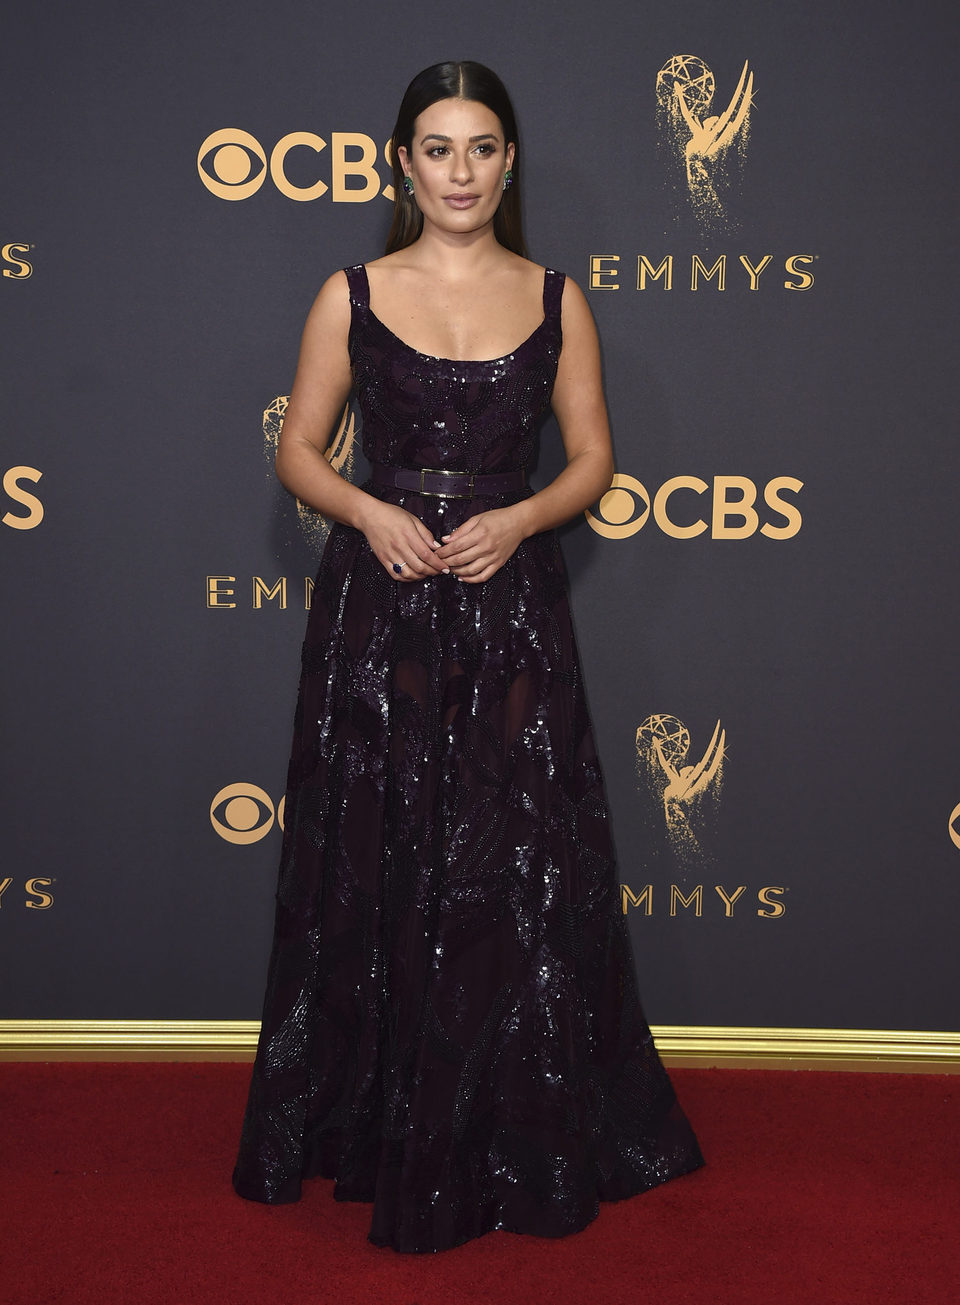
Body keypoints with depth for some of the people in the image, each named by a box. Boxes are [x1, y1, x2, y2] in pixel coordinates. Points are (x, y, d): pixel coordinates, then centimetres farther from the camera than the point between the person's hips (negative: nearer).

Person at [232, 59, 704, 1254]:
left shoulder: (554, 300, 6)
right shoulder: (352, 295, 3)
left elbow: (592, 460, 7)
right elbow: (297, 451, 6)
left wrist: (517, 520, -11)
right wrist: (370, 513, -13)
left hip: (510, 609, 1)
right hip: (378, 605, 0)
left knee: (519, 874, 3)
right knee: (378, 873, 4)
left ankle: (524, 1143, 19)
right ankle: (374, 1132, 21)